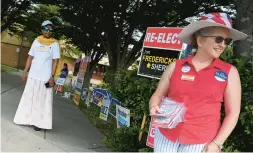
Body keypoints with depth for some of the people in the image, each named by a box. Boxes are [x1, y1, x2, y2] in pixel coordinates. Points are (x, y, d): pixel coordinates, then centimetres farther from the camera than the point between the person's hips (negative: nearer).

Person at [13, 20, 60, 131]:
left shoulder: (54, 44, -1)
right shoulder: (36, 41, 8)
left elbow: (55, 61, -5)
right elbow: (30, 58, 11)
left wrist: (52, 76, -12)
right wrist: (25, 72, 6)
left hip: (45, 77, -4)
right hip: (33, 75, 4)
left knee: (42, 100, 0)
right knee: (29, 97, 10)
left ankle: (39, 122, 7)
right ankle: (26, 119, 23)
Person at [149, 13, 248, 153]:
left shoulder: (229, 72, -2)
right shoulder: (175, 66, 0)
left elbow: (233, 113, 0)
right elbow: (158, 95, 8)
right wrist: (154, 108, -13)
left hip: (202, 142, -1)